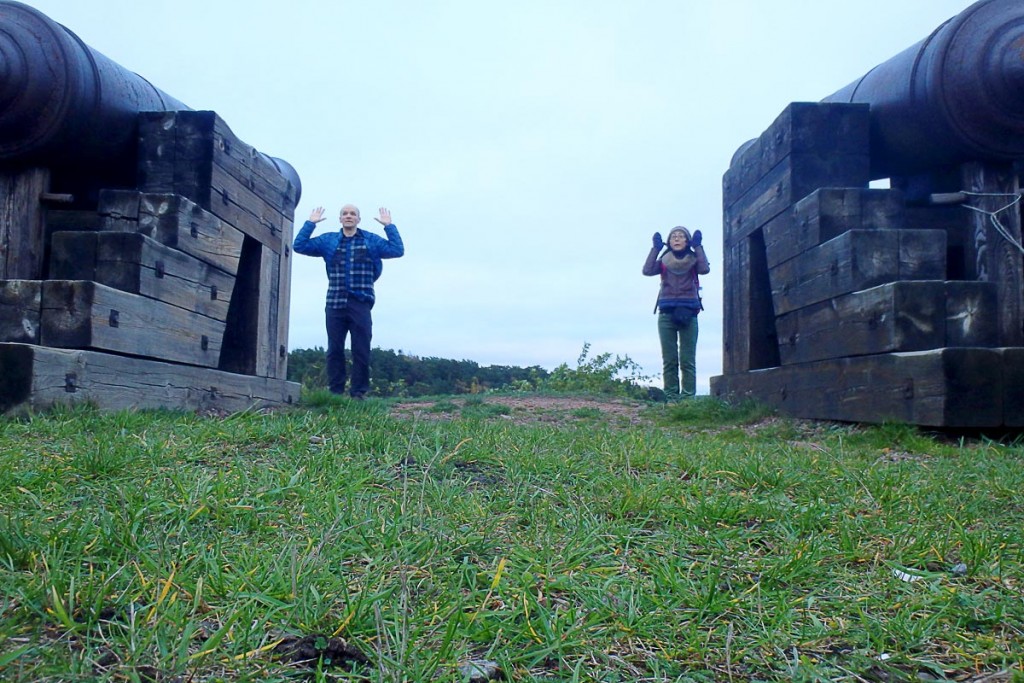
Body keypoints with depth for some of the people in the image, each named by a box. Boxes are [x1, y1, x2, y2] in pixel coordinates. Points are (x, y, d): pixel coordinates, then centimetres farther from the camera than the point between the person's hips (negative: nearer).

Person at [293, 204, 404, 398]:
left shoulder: (372, 241, 11)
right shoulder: (328, 240, 13)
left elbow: (398, 250, 1)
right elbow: (299, 246, 8)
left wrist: (389, 225, 0)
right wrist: (310, 223, 6)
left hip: (361, 305, -1)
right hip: (335, 304, 1)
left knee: (361, 351, -2)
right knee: (334, 350, 2)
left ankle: (359, 393, 3)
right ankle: (335, 394, 7)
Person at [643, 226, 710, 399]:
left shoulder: (693, 260, 12)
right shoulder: (664, 260, 14)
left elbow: (705, 269, -10)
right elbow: (647, 270, -4)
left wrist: (698, 246, -2)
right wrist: (656, 248, -1)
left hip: (688, 313, -1)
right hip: (666, 313, 1)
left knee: (687, 360, -5)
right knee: (669, 360, -2)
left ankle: (687, 398, -8)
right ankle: (671, 398, -2)